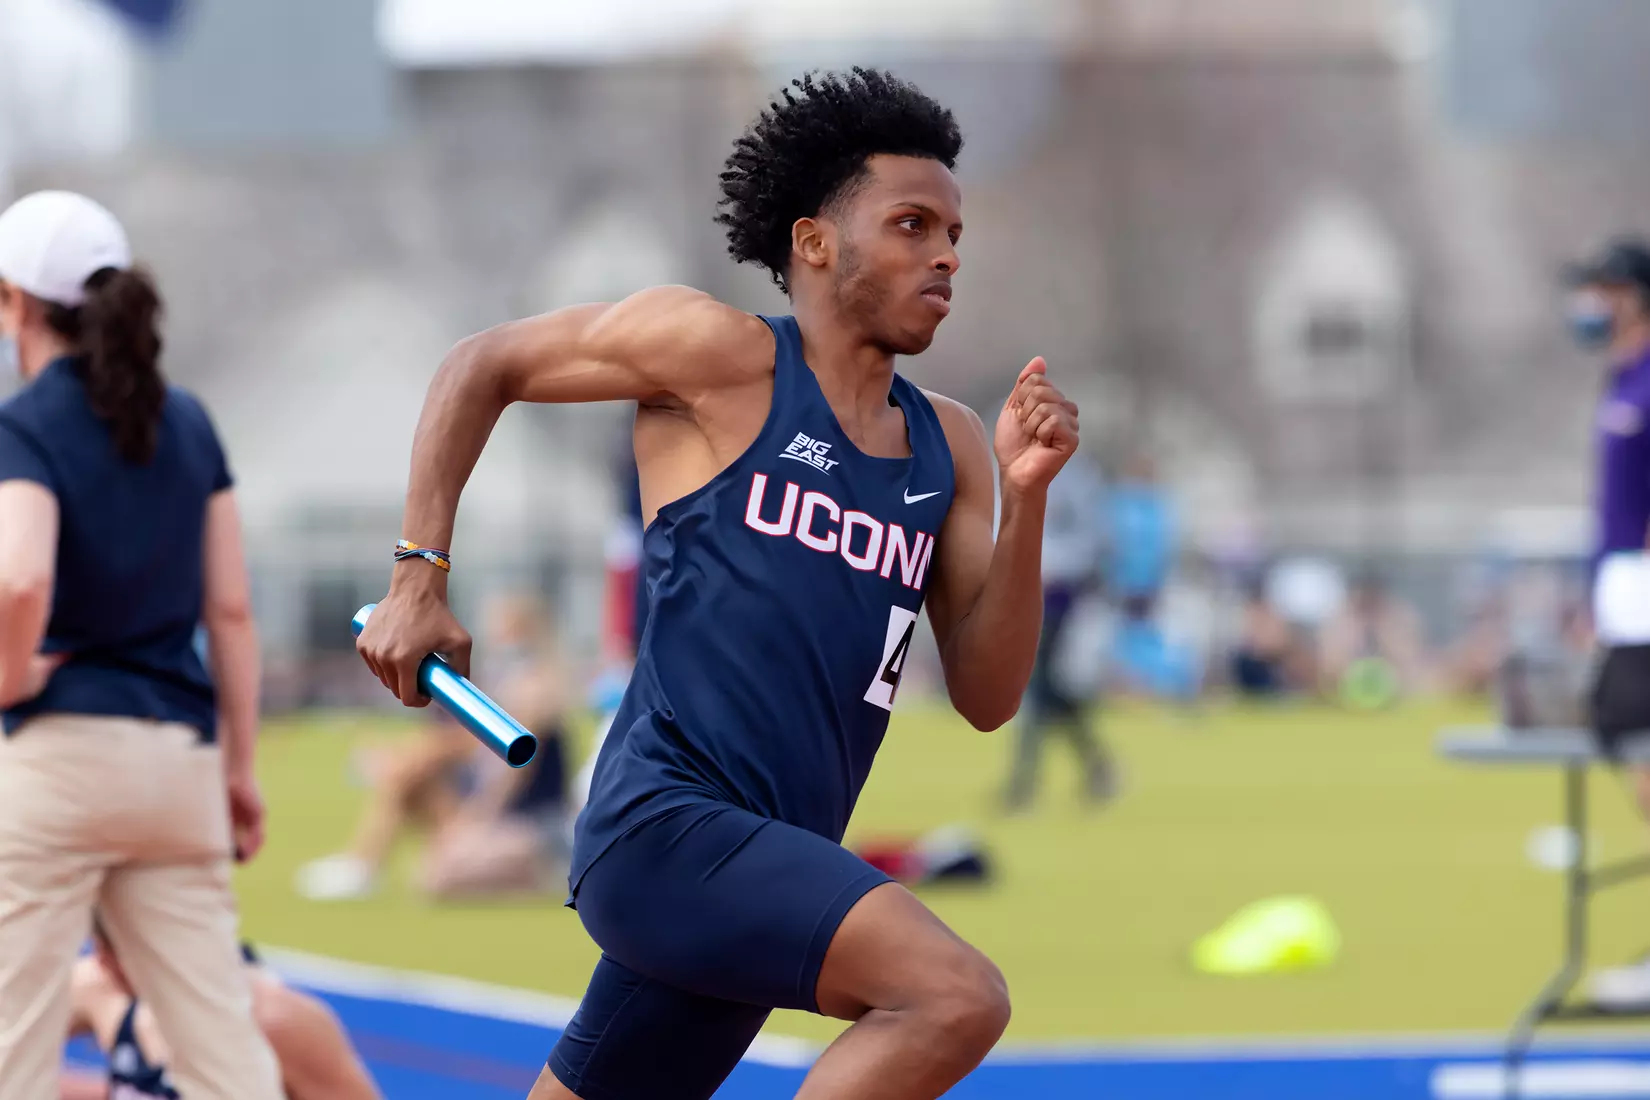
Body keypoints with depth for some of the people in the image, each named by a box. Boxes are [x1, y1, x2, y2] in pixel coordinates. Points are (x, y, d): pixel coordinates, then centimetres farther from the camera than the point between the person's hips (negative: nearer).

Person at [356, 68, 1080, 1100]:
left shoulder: (948, 447, 15)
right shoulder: (723, 356, -2)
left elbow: (986, 696, 10)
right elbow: (483, 366, 8)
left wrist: (1025, 499, -2)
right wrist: (420, 577, 2)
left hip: (772, 871, 8)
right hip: (667, 824, -8)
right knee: (957, 996, -27)